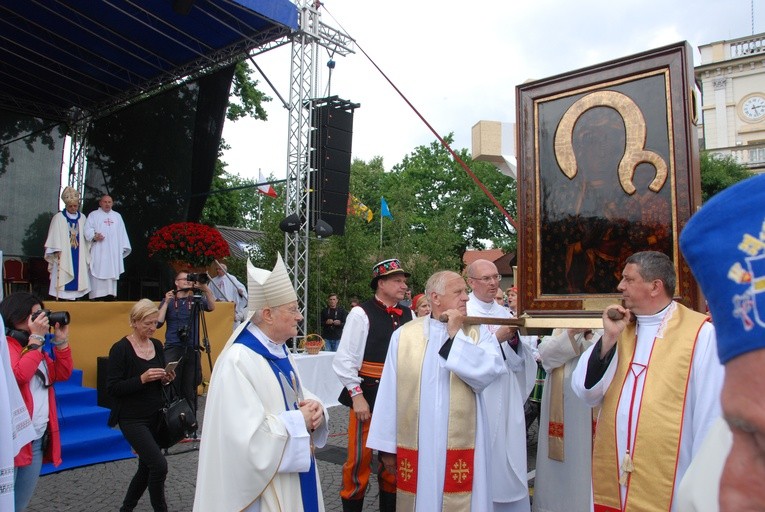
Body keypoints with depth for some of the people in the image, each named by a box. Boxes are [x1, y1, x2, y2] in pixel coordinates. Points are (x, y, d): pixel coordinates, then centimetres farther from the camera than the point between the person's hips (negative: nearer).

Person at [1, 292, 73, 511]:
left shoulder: (35, 346, 16)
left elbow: (63, 374, 15)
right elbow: (19, 375, -26)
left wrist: (61, 341, 5)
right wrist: (36, 338, -20)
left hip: (38, 439, 8)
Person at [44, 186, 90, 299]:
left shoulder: (82, 218, 11)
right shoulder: (58, 218, 0)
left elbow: (86, 236, 14)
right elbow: (55, 236, -3)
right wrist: (57, 251, -9)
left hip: (78, 255, 3)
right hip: (63, 255, -3)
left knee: (77, 276, 1)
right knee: (63, 277, -7)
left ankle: (74, 297, 5)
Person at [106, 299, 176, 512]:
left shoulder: (157, 345, 5)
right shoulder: (120, 348, -13)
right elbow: (112, 388, -15)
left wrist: (165, 379, -5)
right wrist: (142, 379, -26)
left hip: (156, 416, 7)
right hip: (133, 419, -7)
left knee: (147, 467, 14)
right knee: (159, 464, -15)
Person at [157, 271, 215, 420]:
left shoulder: (196, 299, 10)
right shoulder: (168, 300, 9)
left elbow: (211, 307, -10)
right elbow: (158, 322, -2)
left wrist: (205, 288, -22)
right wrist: (166, 303, -9)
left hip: (192, 350, 1)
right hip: (173, 349, -1)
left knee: (190, 390, 4)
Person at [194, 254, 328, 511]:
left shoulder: (280, 352, 5)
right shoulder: (237, 362, -23)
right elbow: (248, 438, -29)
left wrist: (313, 407, -8)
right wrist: (298, 420, -19)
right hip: (263, 487, -8)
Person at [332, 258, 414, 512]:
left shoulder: (407, 314, 4)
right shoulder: (361, 314, -12)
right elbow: (345, 359, -12)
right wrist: (356, 396, -14)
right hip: (368, 394, -5)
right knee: (360, 458, 4)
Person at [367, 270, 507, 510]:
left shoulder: (479, 333, 2)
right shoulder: (404, 335, 1)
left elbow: (489, 372, -16)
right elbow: (390, 391, 2)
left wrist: (455, 335, -13)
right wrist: (387, 444, 2)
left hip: (462, 445, 0)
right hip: (415, 445, 0)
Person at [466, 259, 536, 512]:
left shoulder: (504, 313, 10)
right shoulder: (463, 313, -7)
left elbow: (517, 364, 8)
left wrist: (514, 340, -10)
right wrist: (497, 338, -20)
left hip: (508, 403, 5)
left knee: (510, 460, 7)